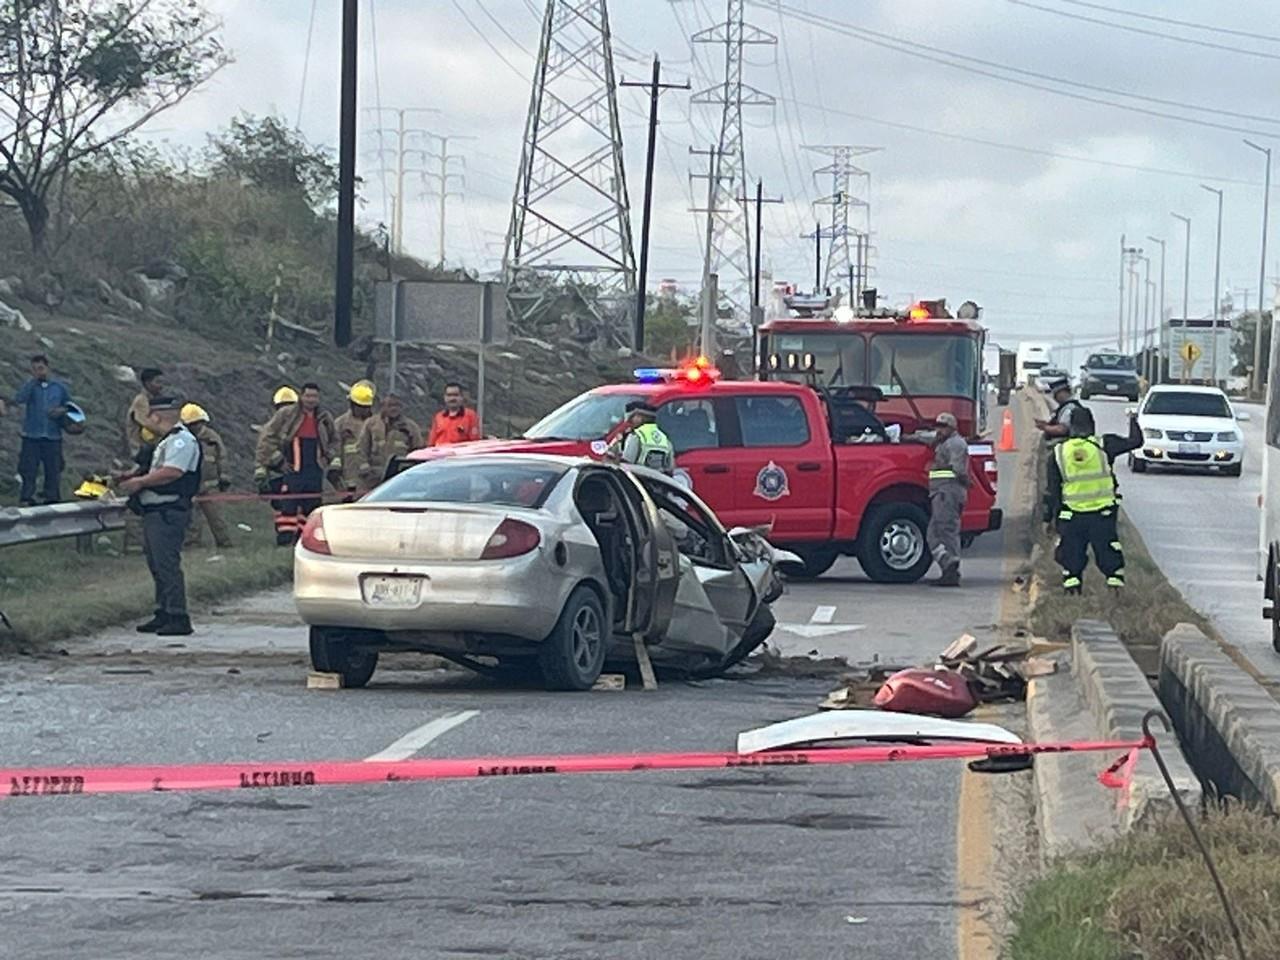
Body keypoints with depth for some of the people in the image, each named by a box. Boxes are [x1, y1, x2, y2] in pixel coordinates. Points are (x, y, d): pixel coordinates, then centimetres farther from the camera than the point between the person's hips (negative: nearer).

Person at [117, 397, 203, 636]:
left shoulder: (182, 441, -12)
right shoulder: (168, 441, 22)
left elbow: (171, 472, -23)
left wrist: (139, 482, -15)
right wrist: (132, 479, 12)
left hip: (169, 512, -11)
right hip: (155, 512, 11)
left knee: (167, 564, -12)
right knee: (157, 565, 14)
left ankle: (178, 618, -12)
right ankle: (163, 615, 20)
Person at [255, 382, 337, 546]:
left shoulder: (324, 419, 12)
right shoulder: (286, 415, -3)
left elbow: (334, 441, 28)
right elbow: (266, 438, -3)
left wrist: (327, 457, 11)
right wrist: (278, 460, -7)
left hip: (314, 473, 5)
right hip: (290, 470, -5)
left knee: (310, 507, 6)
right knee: (287, 507, -10)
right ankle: (285, 541, -10)